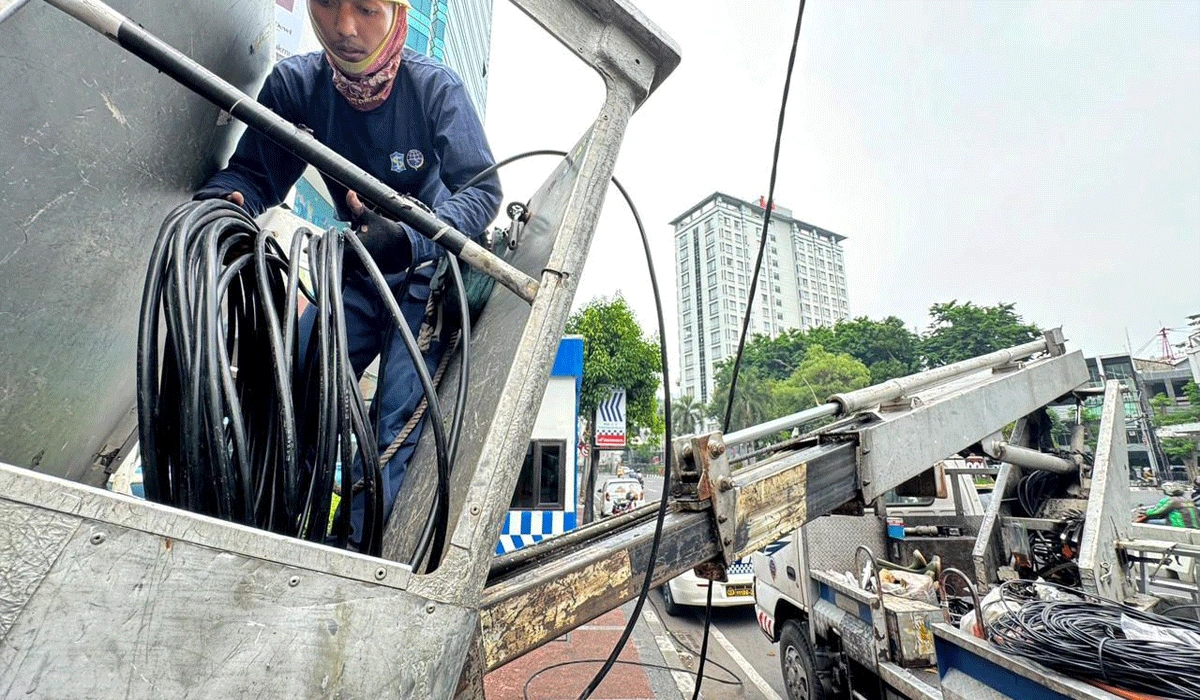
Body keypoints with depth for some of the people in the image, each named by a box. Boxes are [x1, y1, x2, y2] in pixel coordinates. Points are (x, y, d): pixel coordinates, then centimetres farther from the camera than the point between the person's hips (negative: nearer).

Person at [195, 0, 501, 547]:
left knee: (398, 416, -18)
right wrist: (218, 201, -27)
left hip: (429, 273, -3)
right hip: (359, 272, 4)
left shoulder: (434, 87, -15)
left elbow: (482, 190, -23)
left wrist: (405, 240, -39)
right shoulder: (295, 84, -5)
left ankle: (359, 547, -6)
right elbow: (253, 172, -2)